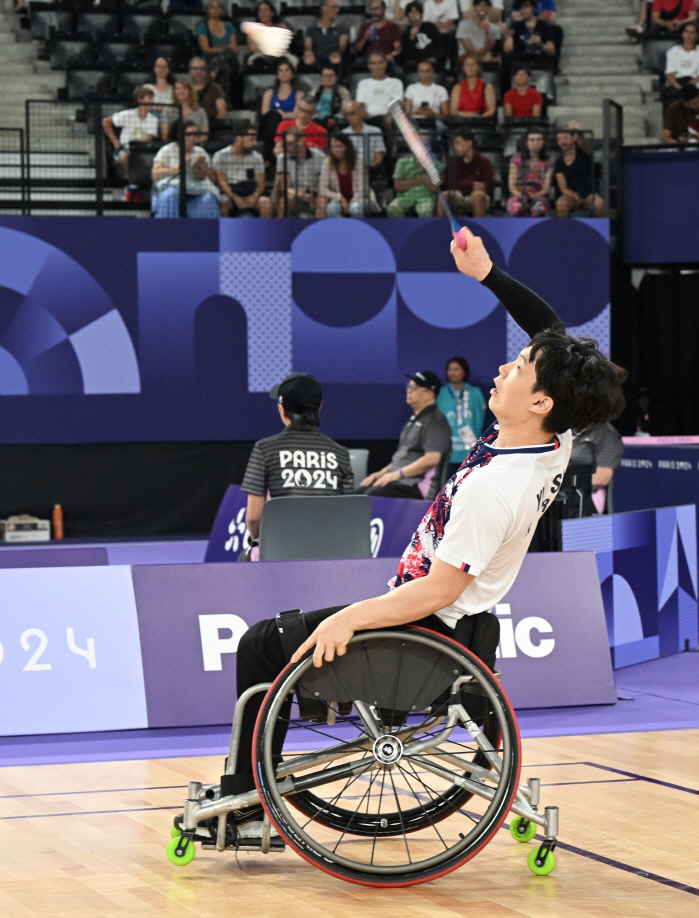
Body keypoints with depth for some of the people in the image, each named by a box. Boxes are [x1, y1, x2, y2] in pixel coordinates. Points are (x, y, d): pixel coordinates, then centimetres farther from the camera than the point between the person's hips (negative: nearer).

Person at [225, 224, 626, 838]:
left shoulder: (494, 488, -30)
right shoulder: (556, 443, -6)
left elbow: (438, 591, -28)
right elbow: (554, 334, 8)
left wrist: (352, 618, -24)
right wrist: (488, 275, 7)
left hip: (433, 636, -10)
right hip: (461, 626, 10)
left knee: (261, 647, 1)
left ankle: (247, 803, 7)